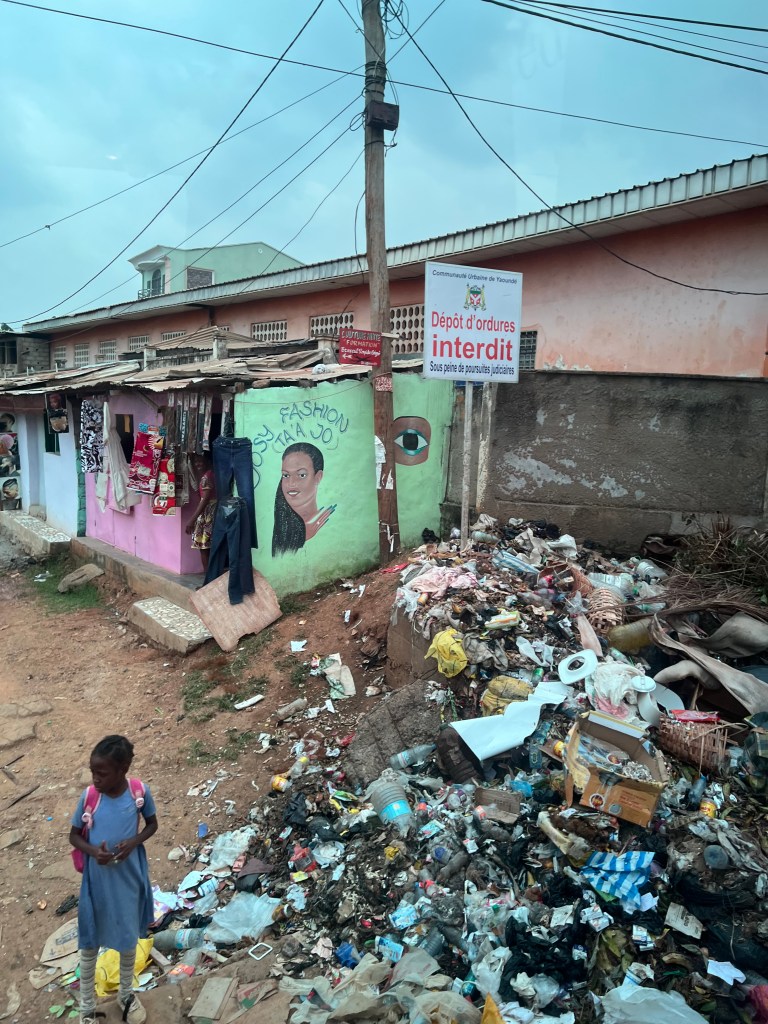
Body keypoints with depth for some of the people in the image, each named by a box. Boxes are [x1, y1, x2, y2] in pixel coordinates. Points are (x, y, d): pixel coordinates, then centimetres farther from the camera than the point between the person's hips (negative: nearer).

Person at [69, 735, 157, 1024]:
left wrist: (134, 842, -21)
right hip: (96, 883, 0)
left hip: (129, 881, 0)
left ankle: (126, 994, 45)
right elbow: (74, 835, -4)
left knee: (128, 940, 19)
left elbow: (152, 824, -2)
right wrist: (93, 851, -23)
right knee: (89, 944, 16)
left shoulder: (140, 792, -18)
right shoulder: (88, 797, -18)